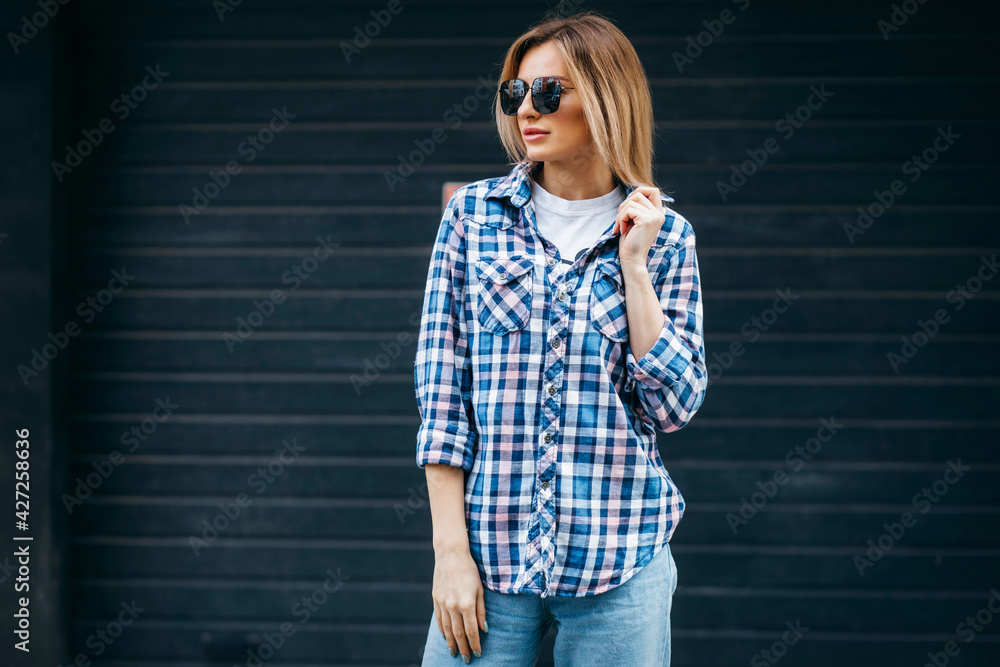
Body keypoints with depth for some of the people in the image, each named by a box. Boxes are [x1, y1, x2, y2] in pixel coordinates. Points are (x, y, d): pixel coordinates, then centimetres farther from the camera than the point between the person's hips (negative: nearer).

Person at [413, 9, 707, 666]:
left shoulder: (664, 235, 4)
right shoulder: (474, 213, 4)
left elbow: (674, 407, -2)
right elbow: (440, 388, 1)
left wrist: (633, 265, -7)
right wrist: (450, 548, -5)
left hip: (619, 562, 0)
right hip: (491, 549, 0)